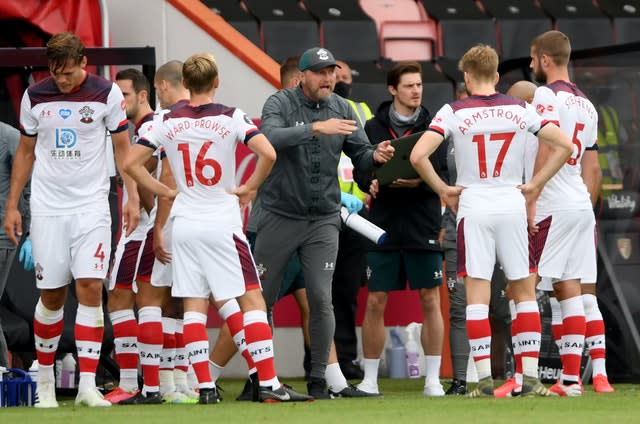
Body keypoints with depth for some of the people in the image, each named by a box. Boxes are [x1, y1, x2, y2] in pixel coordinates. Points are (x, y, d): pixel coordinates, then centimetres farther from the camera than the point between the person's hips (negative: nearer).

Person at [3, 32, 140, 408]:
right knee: (51, 296, 3)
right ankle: (45, 382, 16)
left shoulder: (107, 93, -3)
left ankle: (87, 384, -12)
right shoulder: (35, 97, 3)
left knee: (91, 289, -11)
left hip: (91, 207, -1)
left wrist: (133, 197, -3)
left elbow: (123, 148, 5)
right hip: (48, 207, 1)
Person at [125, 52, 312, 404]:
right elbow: (268, 154, -18)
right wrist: (249, 188, -4)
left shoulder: (170, 122, 3)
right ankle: (269, 384, -9)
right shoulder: (230, 118, -6)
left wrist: (165, 191, 10)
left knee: (194, 307, 6)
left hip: (184, 226, 3)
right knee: (252, 301, -2)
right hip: (222, 223, -3)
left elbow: (132, 163, 3)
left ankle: (205, 387, 1)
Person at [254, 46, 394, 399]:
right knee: (262, 299, 4)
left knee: (321, 300, -5)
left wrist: (376, 157, -18)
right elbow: (269, 138, -28)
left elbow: (360, 155, 5)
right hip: (280, 217, -2)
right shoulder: (281, 104, -8)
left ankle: (319, 380, 3)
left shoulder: (341, 110, 4)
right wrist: (316, 128, -38)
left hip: (323, 220, 2)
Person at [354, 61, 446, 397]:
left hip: (423, 226, -1)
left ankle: (433, 379, 7)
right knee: (375, 302, 2)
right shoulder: (374, 127, 7)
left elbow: (445, 174, -2)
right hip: (384, 225, 1)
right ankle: (369, 379, 11)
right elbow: (359, 171, 7)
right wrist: (372, 183, -15)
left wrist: (418, 182, -21)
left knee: (430, 300, 0)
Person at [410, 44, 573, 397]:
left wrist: (443, 190, -1)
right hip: (512, 205, 2)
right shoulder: (520, 110, 3)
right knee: (524, 291, 9)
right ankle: (530, 378, 4)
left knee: (476, 294, -1)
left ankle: (485, 378, -7)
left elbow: (418, 156, -13)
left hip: (473, 207, -2)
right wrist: (534, 185, 6)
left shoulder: (453, 112, -4)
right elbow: (564, 146, 1)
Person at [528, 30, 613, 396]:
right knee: (586, 293, 9)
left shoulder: (546, 97, -8)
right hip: (583, 206, 8)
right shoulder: (587, 105, 18)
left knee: (567, 291, -8)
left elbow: (546, 153, -17)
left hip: (556, 209, -8)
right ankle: (599, 375, 6)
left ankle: (571, 378, -10)